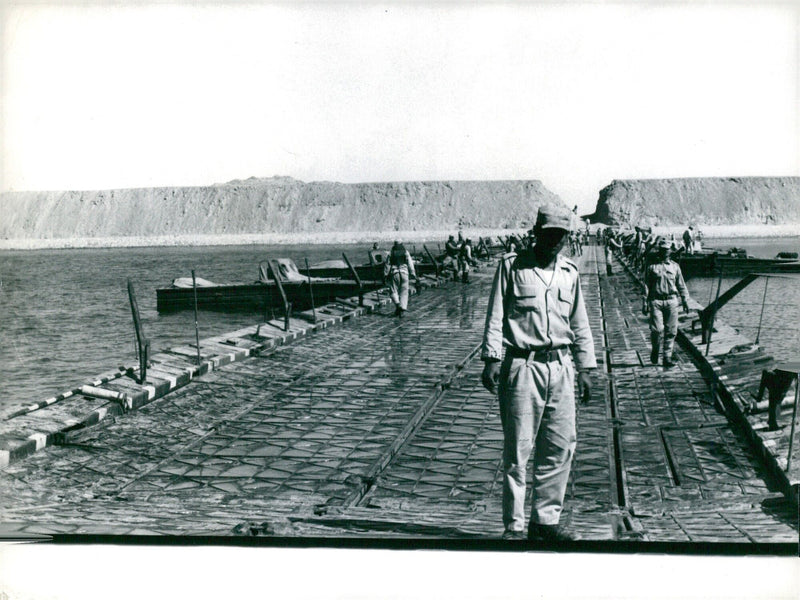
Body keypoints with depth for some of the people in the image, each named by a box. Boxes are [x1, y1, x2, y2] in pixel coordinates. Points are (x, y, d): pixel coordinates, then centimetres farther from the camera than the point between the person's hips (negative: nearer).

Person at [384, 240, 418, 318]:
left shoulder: (391, 252, 6)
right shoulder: (406, 252, 9)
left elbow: (387, 264, 2)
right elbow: (410, 264, 3)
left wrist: (385, 275, 5)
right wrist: (414, 275, 3)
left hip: (394, 273, -1)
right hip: (404, 273, 1)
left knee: (393, 291, 9)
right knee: (404, 292, 7)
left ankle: (397, 304, -17)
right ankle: (402, 309, -4)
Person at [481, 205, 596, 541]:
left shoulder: (569, 272, 13)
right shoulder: (512, 266, 1)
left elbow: (580, 324, 19)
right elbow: (495, 316, -1)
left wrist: (585, 367, 16)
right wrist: (492, 358, -10)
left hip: (560, 367, 5)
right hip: (522, 366, -5)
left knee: (561, 446, 6)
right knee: (517, 449, -2)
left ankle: (545, 519, 19)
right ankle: (514, 526, 7)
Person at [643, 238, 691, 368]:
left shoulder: (675, 266, 13)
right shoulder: (652, 267, 4)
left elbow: (681, 285, 18)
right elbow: (646, 285, 4)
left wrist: (685, 300, 11)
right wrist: (645, 303, -2)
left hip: (671, 301, 3)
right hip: (656, 300, -3)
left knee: (671, 331, 0)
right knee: (657, 329, -11)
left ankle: (667, 357, 8)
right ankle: (655, 351, 15)